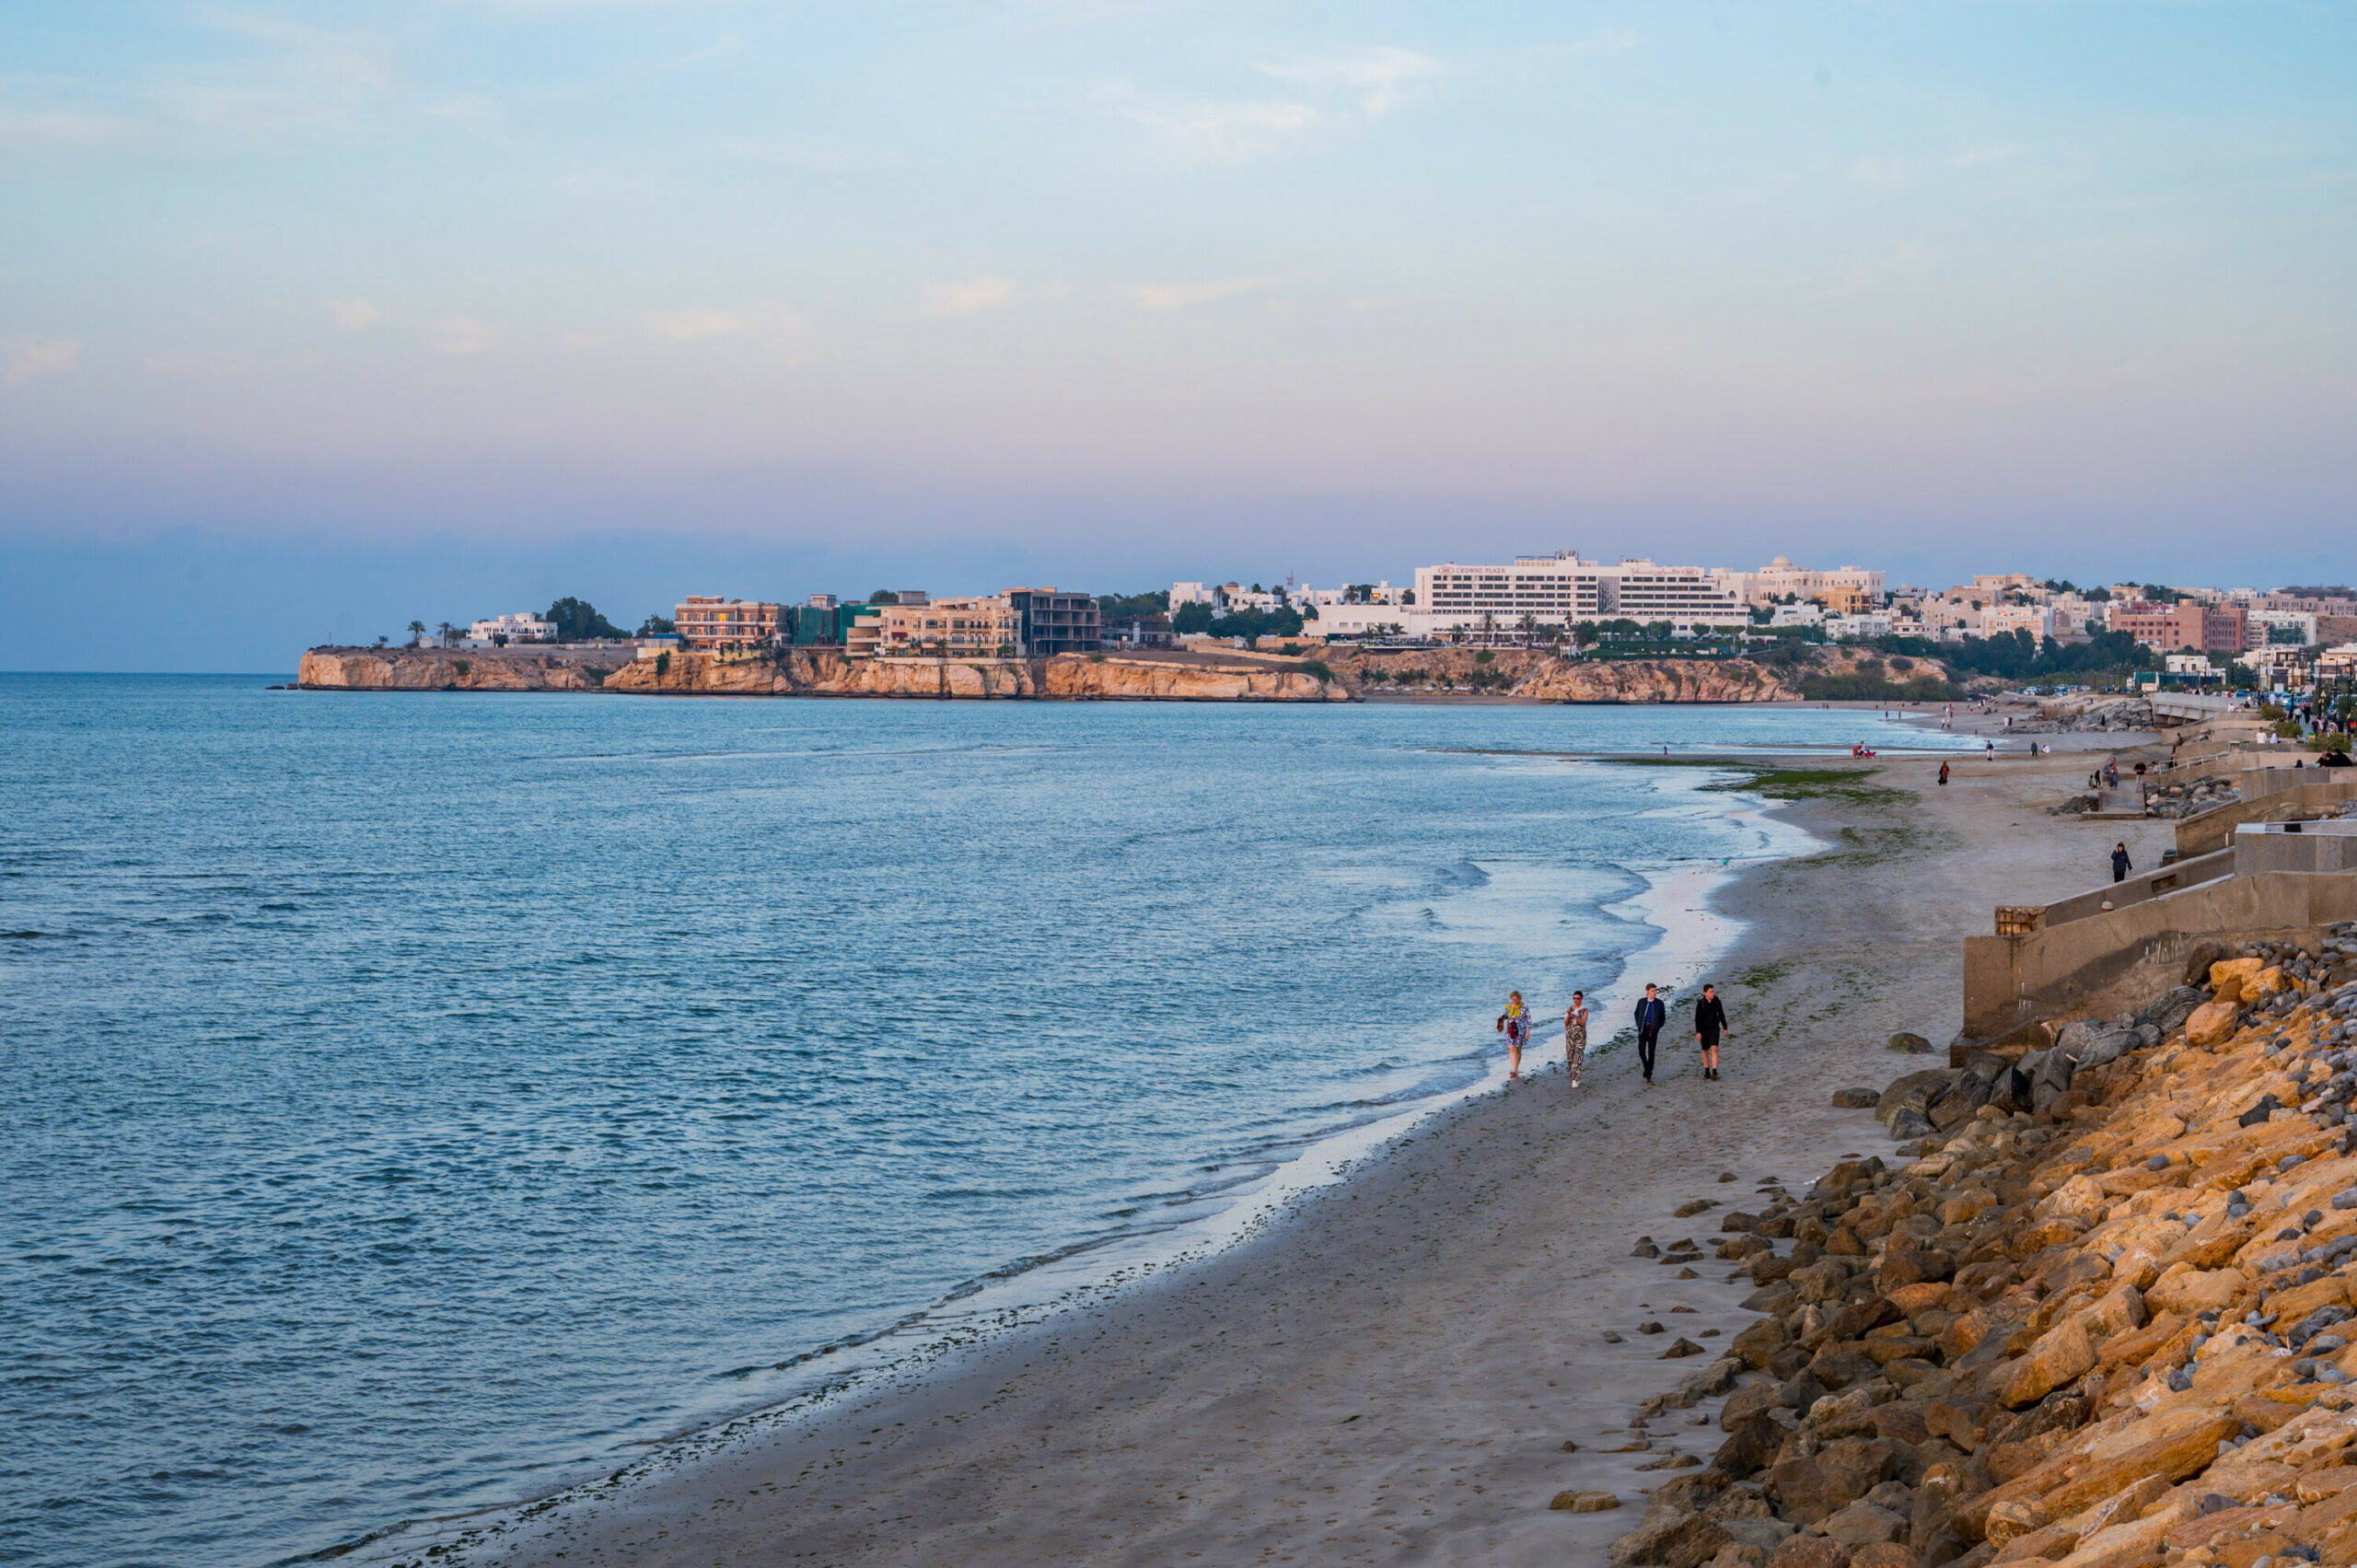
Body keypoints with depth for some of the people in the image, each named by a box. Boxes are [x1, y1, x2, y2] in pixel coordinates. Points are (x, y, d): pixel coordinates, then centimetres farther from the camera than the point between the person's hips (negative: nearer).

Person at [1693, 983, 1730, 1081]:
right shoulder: (1700, 1003, -13)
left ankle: (1714, 1073, -19)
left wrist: (1725, 1028, 8)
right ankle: (1707, 1072, 24)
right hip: (1704, 1029, 0)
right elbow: (1697, 1018, -13)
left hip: (1714, 1029, 0)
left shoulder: (1717, 1001, -6)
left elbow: (1721, 1015, 4)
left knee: (1714, 1049, -15)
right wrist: (1698, 1032, -21)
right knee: (1705, 1050, 10)